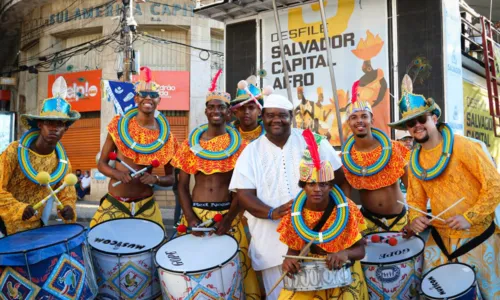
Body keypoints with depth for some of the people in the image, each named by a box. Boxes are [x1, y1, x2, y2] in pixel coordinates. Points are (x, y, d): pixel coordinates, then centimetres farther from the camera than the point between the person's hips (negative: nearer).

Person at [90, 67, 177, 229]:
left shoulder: (165, 136, -3)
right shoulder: (118, 125, -3)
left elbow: (170, 178, 4)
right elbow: (101, 163, 3)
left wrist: (155, 179, -17)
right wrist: (116, 173, -18)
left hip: (145, 206, 0)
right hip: (114, 204, 0)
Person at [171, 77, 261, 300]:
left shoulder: (239, 145, 1)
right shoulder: (191, 144, 5)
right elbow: (182, 185, 4)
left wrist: (229, 218, -13)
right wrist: (189, 218, -9)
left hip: (227, 214, -1)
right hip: (196, 212, 1)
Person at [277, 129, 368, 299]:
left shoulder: (346, 208, -15)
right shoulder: (297, 212, -10)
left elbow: (360, 250, -11)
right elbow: (294, 248, -2)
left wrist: (345, 253, -33)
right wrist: (289, 260, -25)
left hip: (342, 272, -1)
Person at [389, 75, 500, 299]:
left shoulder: (463, 146, -14)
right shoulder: (415, 161, 3)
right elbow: (416, 199, 10)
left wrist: (469, 217, -21)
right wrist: (416, 219, -11)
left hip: (476, 236, -4)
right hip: (440, 238, 4)